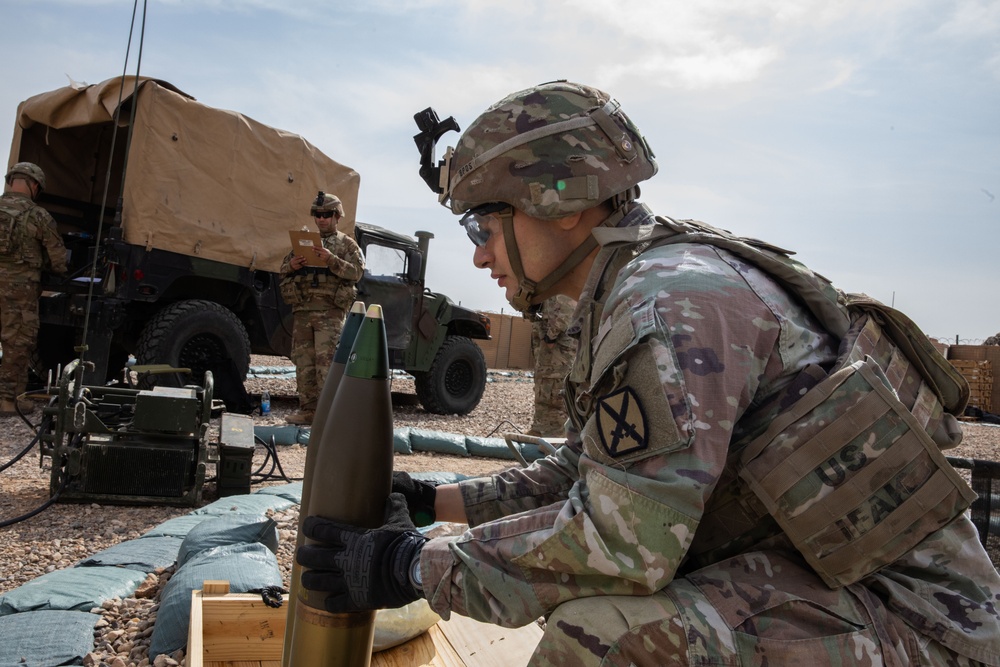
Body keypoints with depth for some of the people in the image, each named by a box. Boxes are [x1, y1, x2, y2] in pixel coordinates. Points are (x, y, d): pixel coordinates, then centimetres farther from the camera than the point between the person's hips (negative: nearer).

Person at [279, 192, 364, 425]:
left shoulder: (347, 244, 8)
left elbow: (356, 272, -7)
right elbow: (282, 272, 20)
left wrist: (331, 260, -21)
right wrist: (291, 266, -3)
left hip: (330, 311, -5)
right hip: (302, 310, 5)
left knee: (325, 361, -12)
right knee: (303, 362, 5)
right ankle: (307, 410, 12)